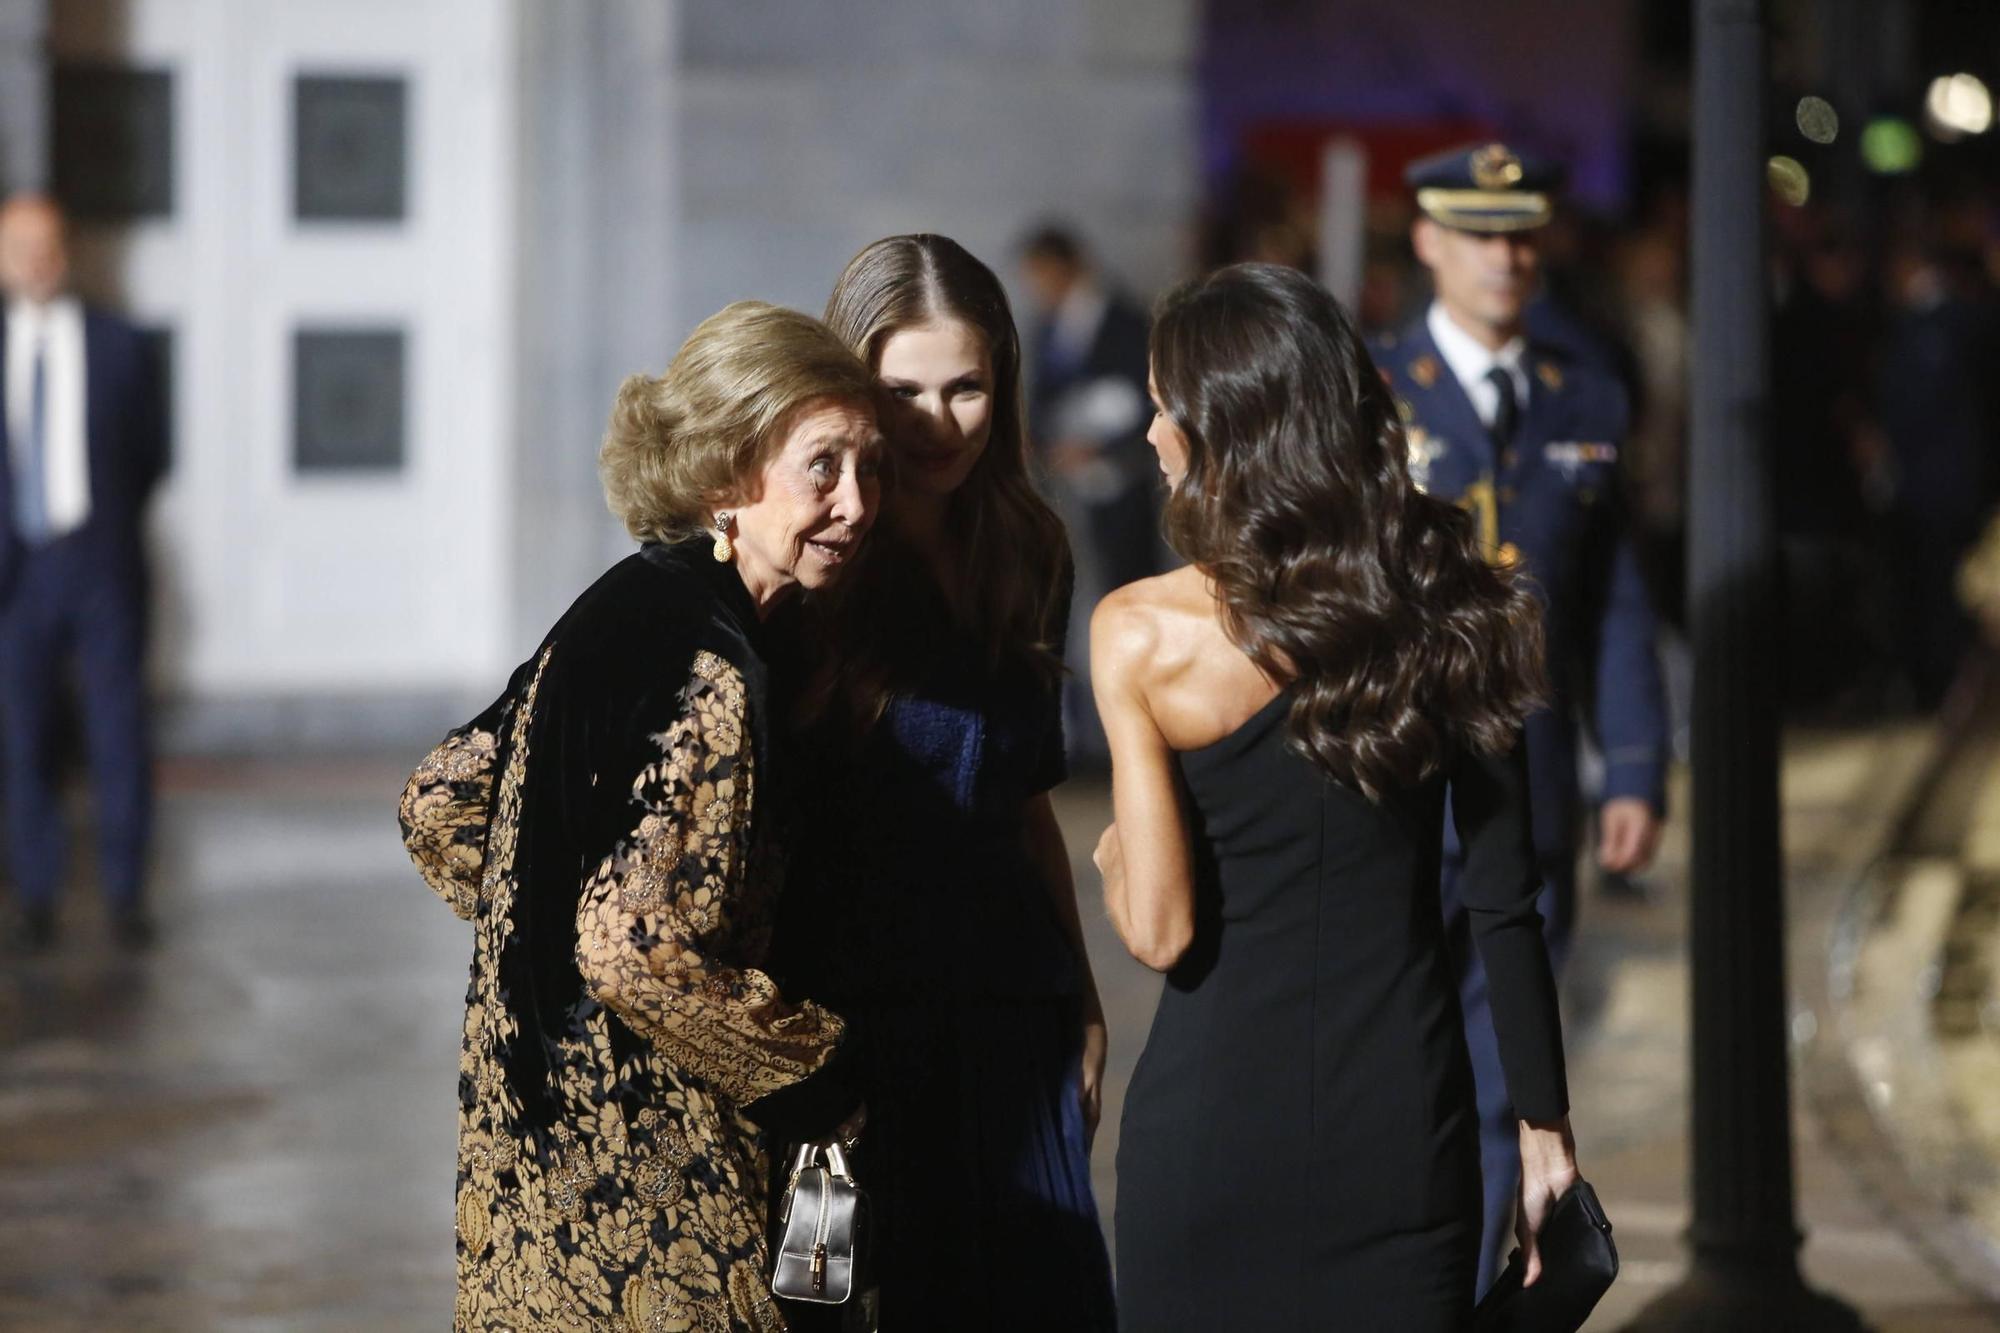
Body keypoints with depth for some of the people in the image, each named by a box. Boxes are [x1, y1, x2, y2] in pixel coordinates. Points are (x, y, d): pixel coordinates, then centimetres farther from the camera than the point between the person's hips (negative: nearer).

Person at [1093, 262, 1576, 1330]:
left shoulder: (1140, 634, -12)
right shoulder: (1446, 603, -4)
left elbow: (1160, 932, -13)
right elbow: (1505, 902, -1)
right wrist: (1543, 1121, 7)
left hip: (1213, 1115, -2)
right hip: (1403, 1116, 3)